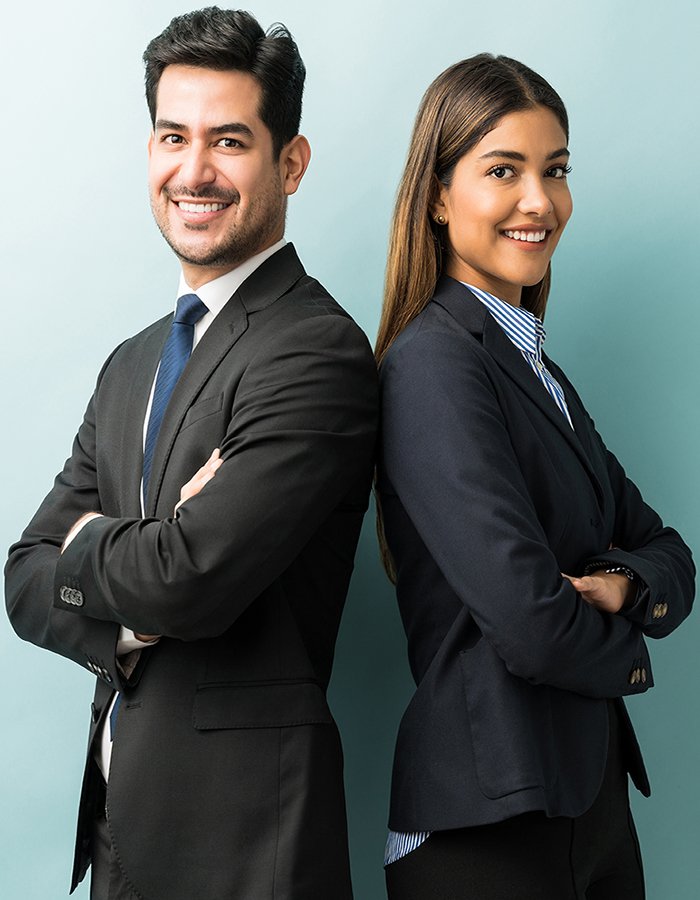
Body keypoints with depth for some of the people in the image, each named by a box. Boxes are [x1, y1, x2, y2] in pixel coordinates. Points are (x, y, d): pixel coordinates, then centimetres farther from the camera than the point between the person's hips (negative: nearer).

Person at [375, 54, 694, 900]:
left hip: (592, 795, 8)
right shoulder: (434, 363, -17)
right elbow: (529, 622, -25)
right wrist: (628, 654, -4)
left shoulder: (538, 370, 10)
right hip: (491, 826, -8)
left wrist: (623, 585, -12)